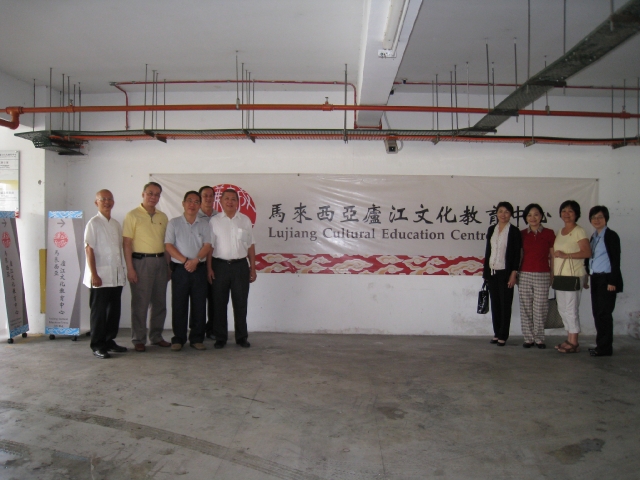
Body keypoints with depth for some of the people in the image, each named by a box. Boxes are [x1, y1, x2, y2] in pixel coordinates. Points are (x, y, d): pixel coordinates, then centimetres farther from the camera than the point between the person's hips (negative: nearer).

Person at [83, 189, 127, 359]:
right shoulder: (93, 223, -5)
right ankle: (97, 345, 11)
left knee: (114, 310, 10)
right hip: (101, 276, -6)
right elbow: (89, 250, -9)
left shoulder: (116, 224, 13)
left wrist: (122, 270, 12)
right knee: (99, 311, 1)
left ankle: (109, 340, 23)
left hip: (117, 276, 6)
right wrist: (94, 274, -14)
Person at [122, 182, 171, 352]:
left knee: (160, 302, 10)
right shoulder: (133, 215, -3)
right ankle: (138, 340, 11)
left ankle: (156, 336, 22)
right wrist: (130, 268, -13)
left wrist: (168, 265, 10)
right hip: (141, 261, -5)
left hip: (160, 261, 5)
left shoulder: (163, 217, 12)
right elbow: (127, 242, -7)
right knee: (140, 303, 0)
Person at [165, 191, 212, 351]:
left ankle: (197, 339, 14)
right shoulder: (174, 223, 5)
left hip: (199, 269, 2)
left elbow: (207, 246, 0)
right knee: (179, 306, 3)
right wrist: (185, 260, -14)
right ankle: (178, 339, 13)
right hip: (180, 269, -1)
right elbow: (168, 245, -4)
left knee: (199, 305, 4)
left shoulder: (204, 224, 10)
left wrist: (195, 260, -16)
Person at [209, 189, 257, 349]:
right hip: (220, 265, -1)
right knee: (219, 303, 5)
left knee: (241, 303, 6)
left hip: (240, 265, 1)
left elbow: (250, 246, 10)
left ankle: (241, 337, 18)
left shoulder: (245, 220, 8)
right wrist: (209, 268, -6)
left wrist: (253, 268, 7)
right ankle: (220, 338, 16)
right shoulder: (214, 221, 3)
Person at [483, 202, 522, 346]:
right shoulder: (491, 229, 10)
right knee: (494, 303, 8)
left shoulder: (514, 231, -4)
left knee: (505, 304, 2)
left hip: (505, 272, -5)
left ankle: (503, 336, 8)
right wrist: (485, 271, 10)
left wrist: (514, 273, -12)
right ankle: (496, 333, 16)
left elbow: (517, 254, -7)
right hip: (492, 271, 5)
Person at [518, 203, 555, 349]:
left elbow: (552, 256, 5)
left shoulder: (549, 233, 3)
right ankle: (528, 338, 12)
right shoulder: (522, 234, 7)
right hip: (524, 275, 2)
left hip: (542, 276, -1)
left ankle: (539, 338, 12)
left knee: (540, 309, -1)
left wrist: (553, 275, 2)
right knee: (525, 308, 2)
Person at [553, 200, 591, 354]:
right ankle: (569, 339, 20)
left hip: (574, 275, -8)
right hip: (560, 275, 8)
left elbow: (587, 252, -18)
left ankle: (574, 343, 2)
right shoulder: (559, 232, 16)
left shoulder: (579, 231, -8)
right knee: (562, 309, 11)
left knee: (571, 309, -6)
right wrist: (553, 274, 10)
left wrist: (565, 255, -22)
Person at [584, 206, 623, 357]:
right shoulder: (593, 237, 16)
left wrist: (612, 281, -16)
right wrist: (586, 278, 15)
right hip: (595, 279, 7)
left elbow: (616, 260, -11)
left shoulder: (611, 236, -6)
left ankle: (605, 347, 2)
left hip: (606, 279, -7)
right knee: (597, 313, 8)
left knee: (604, 313, -5)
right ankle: (601, 345, 15)